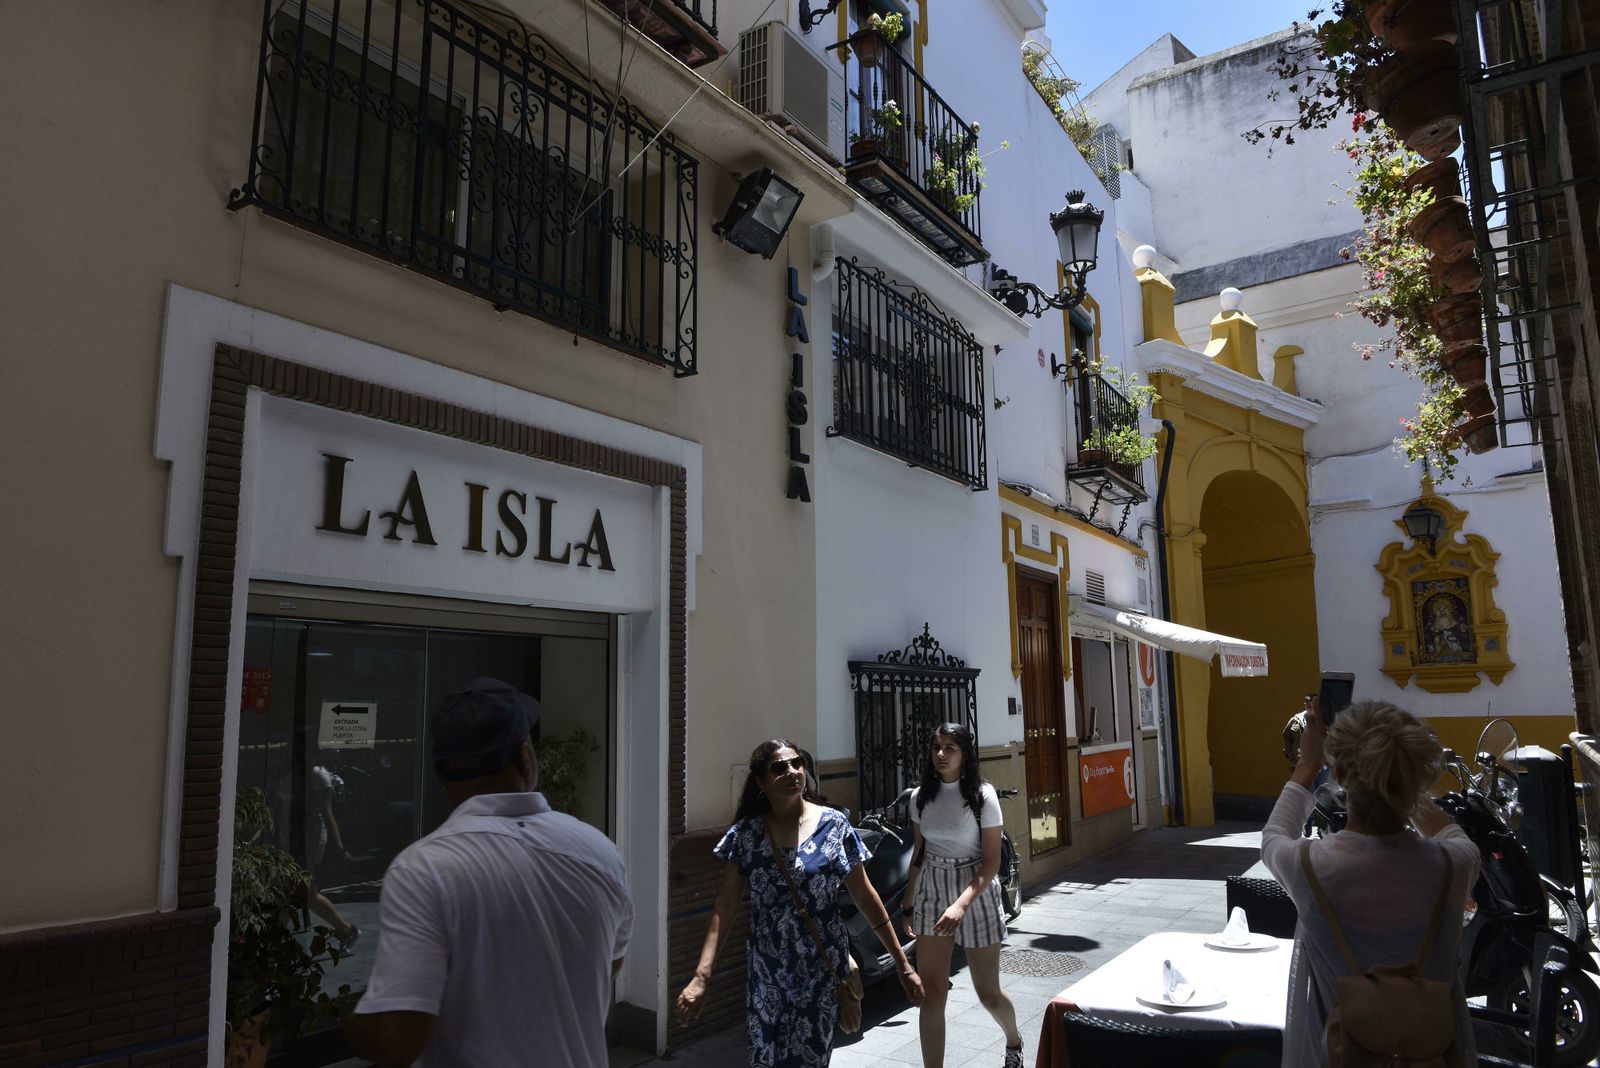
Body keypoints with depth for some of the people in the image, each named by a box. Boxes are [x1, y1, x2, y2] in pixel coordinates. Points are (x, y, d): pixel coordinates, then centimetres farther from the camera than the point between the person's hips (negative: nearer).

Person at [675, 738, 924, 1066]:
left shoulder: (834, 826, -7)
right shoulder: (746, 834, -4)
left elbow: (865, 897, -2)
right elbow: (725, 907, -4)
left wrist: (903, 965, -1)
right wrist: (701, 976, -13)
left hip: (822, 970, -1)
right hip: (766, 975, 2)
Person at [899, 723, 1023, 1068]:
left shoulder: (982, 795, -13)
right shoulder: (921, 796, 0)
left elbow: (991, 861, -14)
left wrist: (961, 905, -25)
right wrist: (908, 904, 11)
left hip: (976, 893, -3)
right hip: (931, 894, 3)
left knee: (988, 992, 12)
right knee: (930, 994, -1)